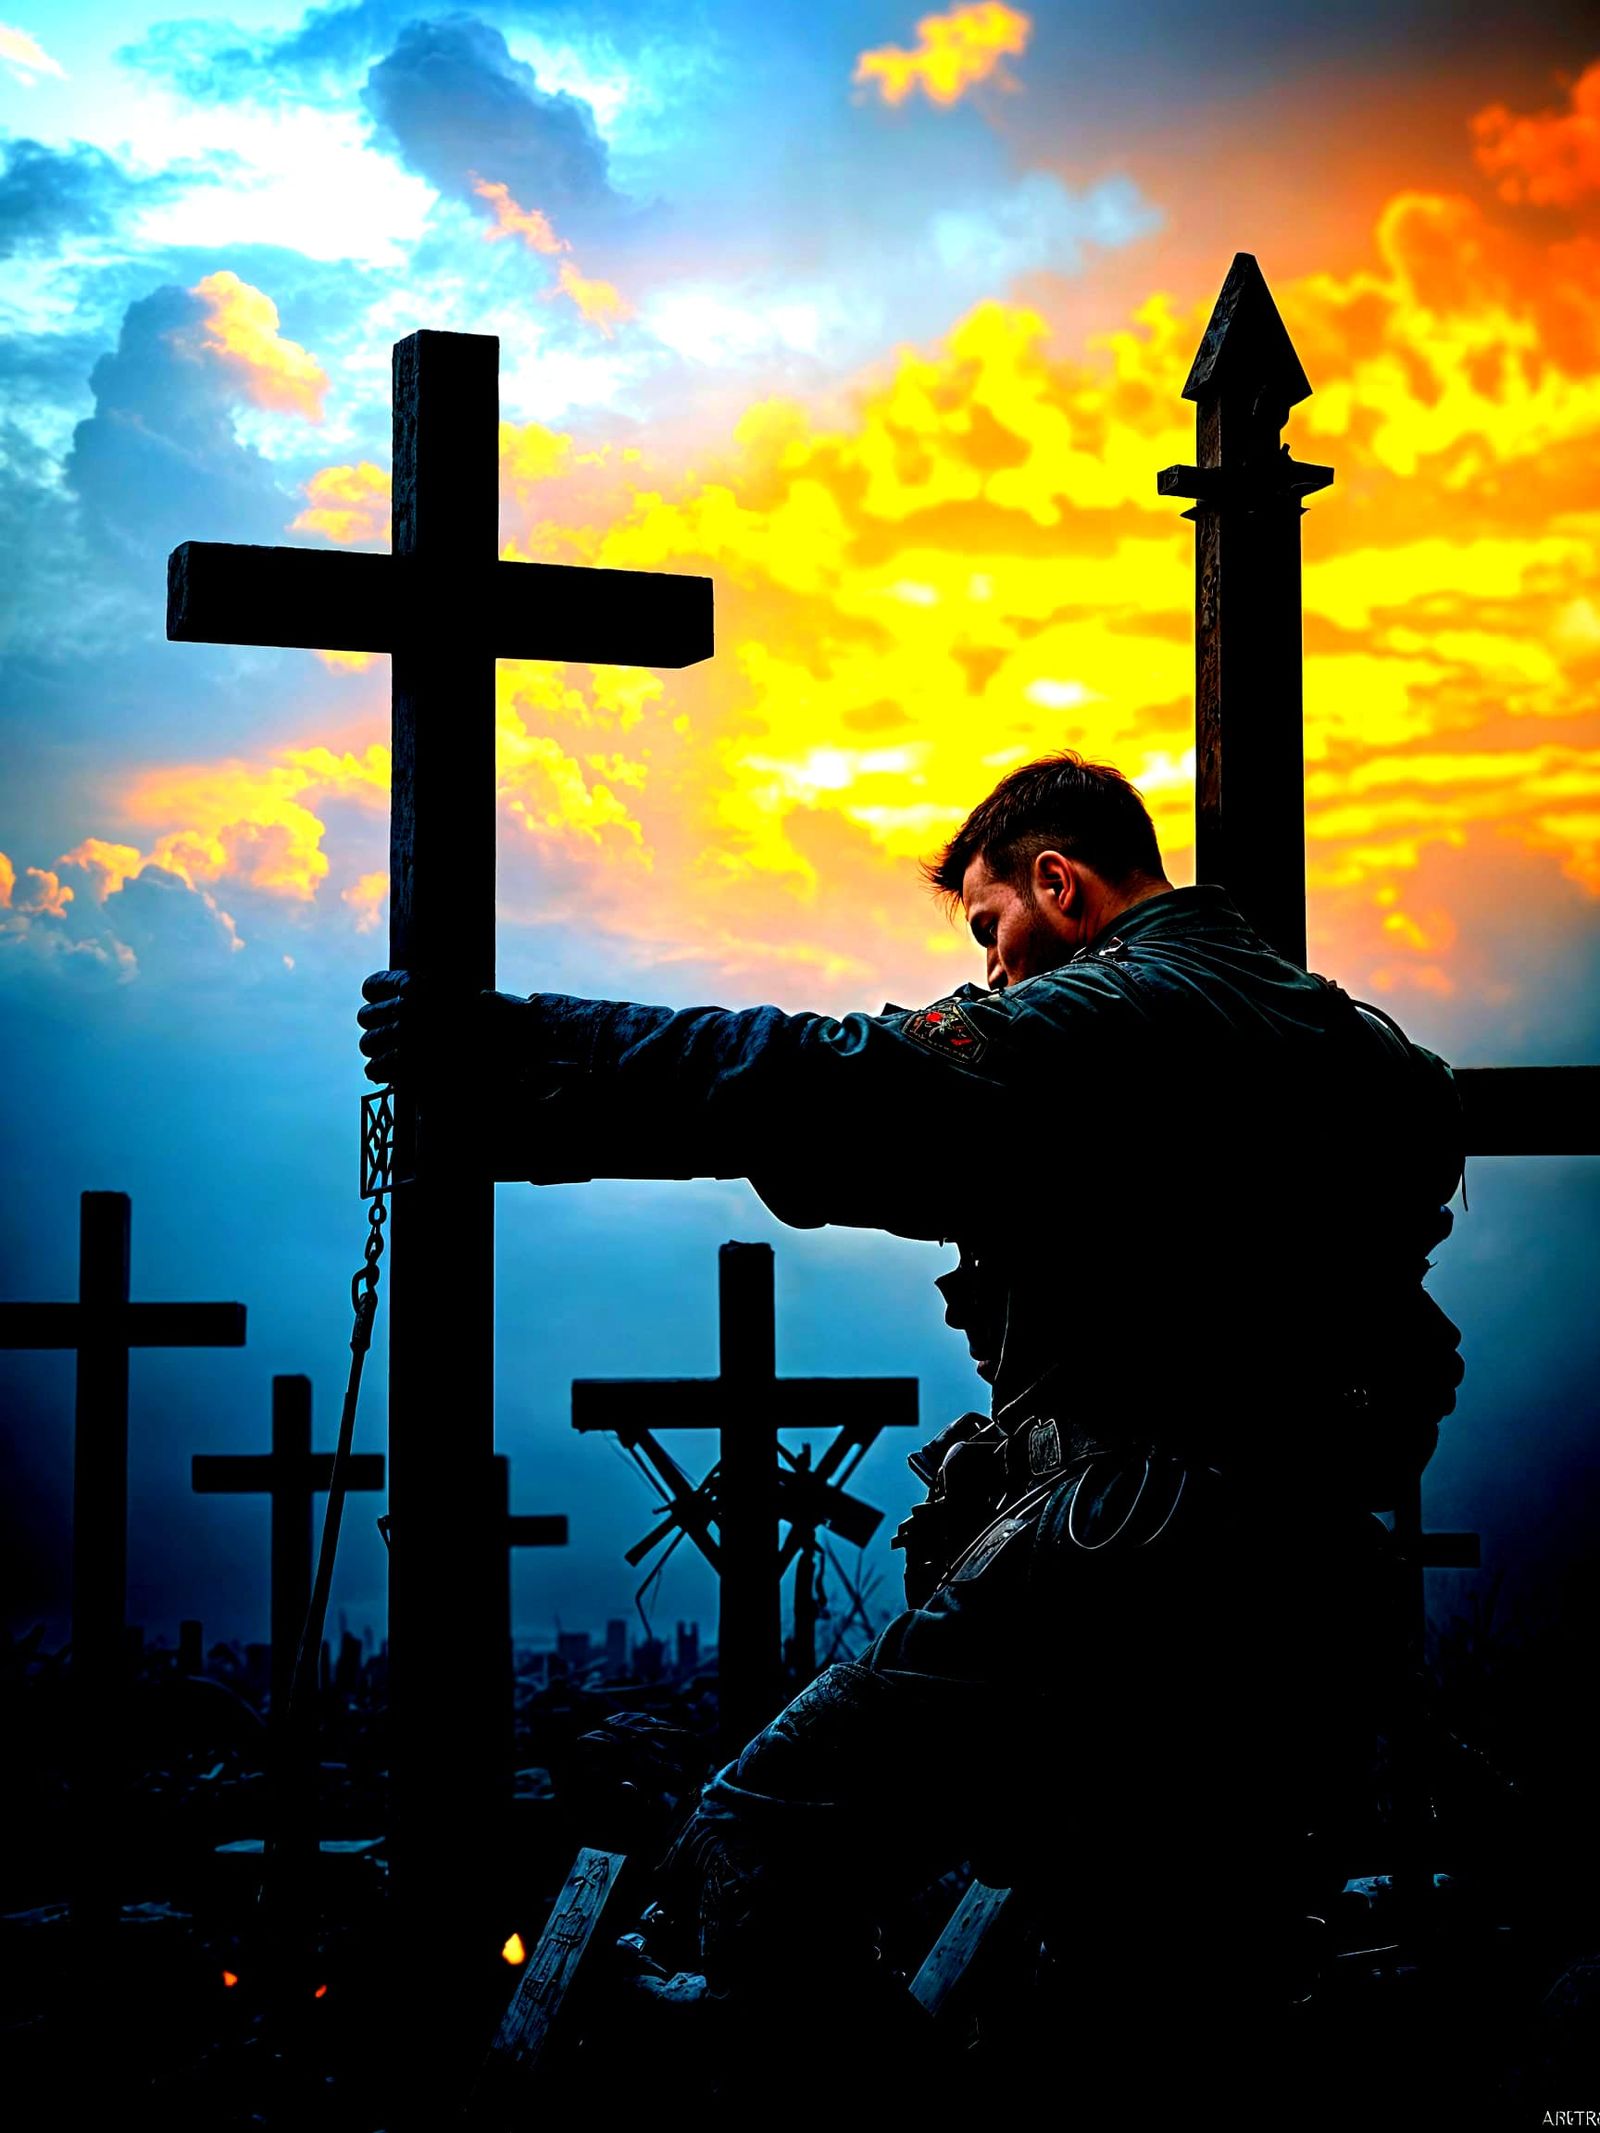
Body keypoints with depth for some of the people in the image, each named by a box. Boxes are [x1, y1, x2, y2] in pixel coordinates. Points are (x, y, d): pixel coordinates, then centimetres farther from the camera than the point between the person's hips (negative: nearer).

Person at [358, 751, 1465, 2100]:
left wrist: (496, 1049, -15)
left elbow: (829, 1091, -16)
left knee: (759, 1863, -6)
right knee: (1196, 2006, 18)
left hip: (1114, 1576, -8)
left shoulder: (1100, 1022, -7)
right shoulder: (1350, 1041, 18)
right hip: (1318, 1611, 9)